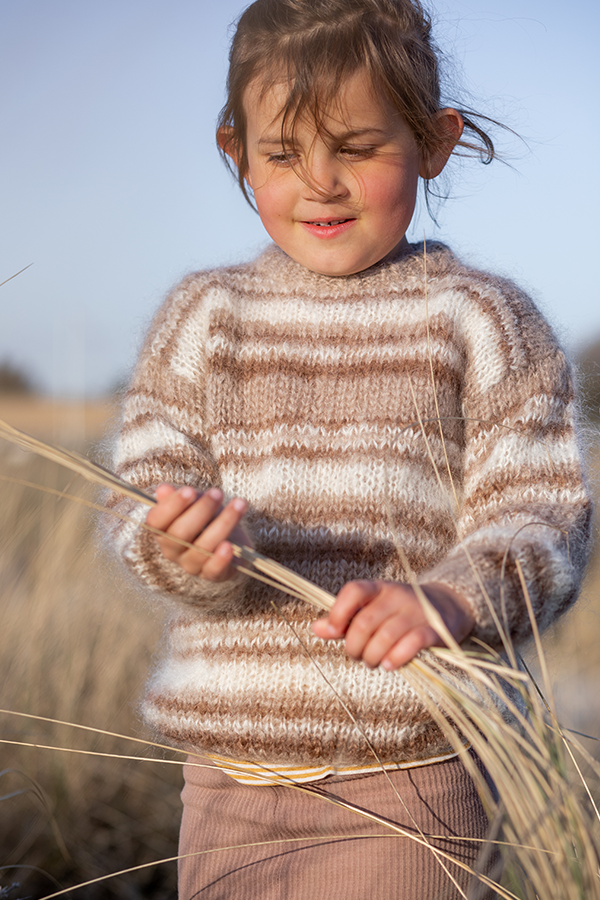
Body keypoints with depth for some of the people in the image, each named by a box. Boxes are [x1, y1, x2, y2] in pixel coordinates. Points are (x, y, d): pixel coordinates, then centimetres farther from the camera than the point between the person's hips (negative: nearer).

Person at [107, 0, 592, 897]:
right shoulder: (204, 317, 8)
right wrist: (179, 548, -21)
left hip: (407, 773, -3)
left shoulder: (482, 320, 0)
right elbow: (147, 496, 3)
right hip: (228, 769, 3)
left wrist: (451, 597, -26)